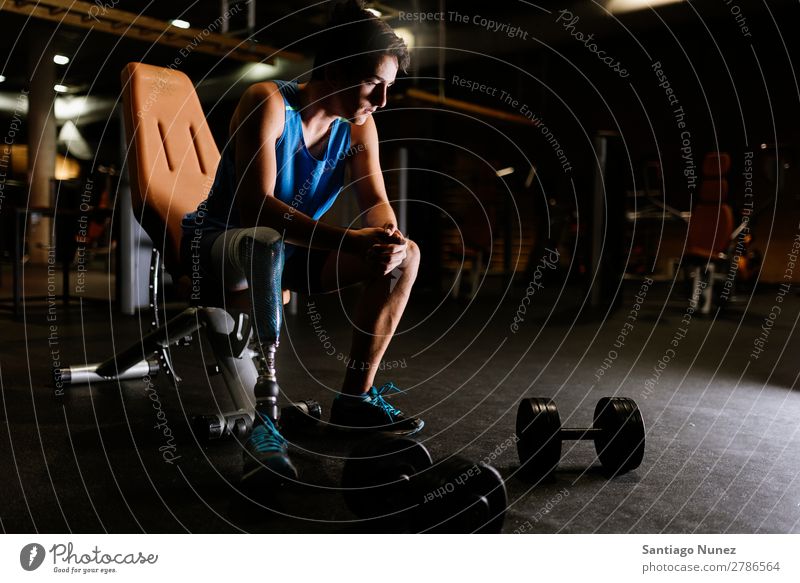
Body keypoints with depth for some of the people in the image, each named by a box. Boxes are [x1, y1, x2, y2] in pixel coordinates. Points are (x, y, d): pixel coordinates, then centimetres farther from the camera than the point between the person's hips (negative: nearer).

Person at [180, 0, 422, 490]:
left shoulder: (358, 126, -1)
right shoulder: (269, 103, -21)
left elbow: (376, 200, -7)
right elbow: (256, 204, -33)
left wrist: (389, 236, -32)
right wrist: (350, 240, -45)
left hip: (291, 251, 6)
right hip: (219, 244, -6)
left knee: (405, 255, -11)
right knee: (266, 243, -42)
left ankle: (355, 397, -8)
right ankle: (265, 410, -40)